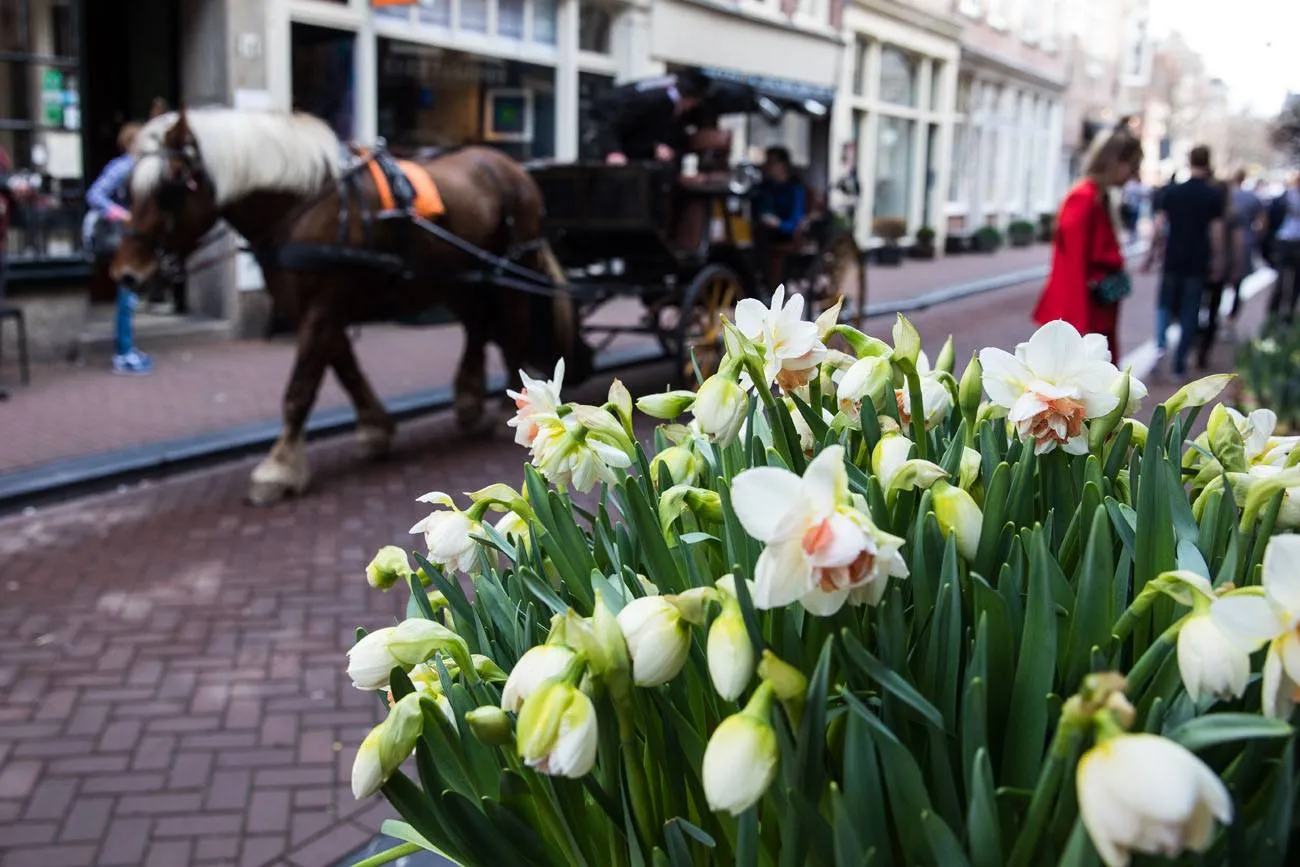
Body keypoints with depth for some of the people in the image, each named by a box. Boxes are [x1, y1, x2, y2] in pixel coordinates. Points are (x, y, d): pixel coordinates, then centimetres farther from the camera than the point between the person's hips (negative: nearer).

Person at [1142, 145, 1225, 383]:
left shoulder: (1172, 192, 0)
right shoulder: (1214, 196, -4)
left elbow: (1159, 227, -3)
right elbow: (1216, 232, -6)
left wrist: (1152, 254, 6)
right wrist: (1217, 261, 2)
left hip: (1173, 260, 1)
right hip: (1198, 263, -1)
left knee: (1166, 303, 20)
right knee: (1190, 313, 6)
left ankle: (1161, 343, -4)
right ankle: (1179, 365, 6)